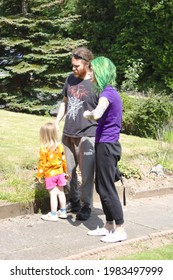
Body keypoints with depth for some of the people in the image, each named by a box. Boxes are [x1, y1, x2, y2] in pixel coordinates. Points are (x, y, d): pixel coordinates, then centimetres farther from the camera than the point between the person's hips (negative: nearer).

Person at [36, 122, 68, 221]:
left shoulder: (44, 149, -15)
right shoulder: (60, 146, -1)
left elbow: (42, 164, -11)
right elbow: (63, 160, 8)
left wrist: (39, 176, -2)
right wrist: (65, 172, 20)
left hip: (50, 174, -5)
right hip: (60, 173, 5)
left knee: (53, 194, -1)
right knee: (61, 192, 15)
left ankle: (53, 215, 5)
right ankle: (63, 212, 25)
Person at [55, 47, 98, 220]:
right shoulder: (70, 79, 7)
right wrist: (56, 123, 11)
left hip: (87, 135, -6)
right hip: (68, 133, 6)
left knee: (86, 173, 1)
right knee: (69, 171, 16)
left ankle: (86, 206, 16)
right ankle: (74, 202, 33)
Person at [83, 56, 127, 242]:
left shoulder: (107, 93, -17)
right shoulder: (111, 92, 13)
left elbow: (97, 114, -36)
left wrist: (87, 114, -16)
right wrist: (92, 115, 12)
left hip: (106, 146, -10)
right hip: (107, 145, 10)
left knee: (107, 189, -2)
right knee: (101, 187, 15)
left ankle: (120, 230, 6)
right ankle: (109, 226, 24)